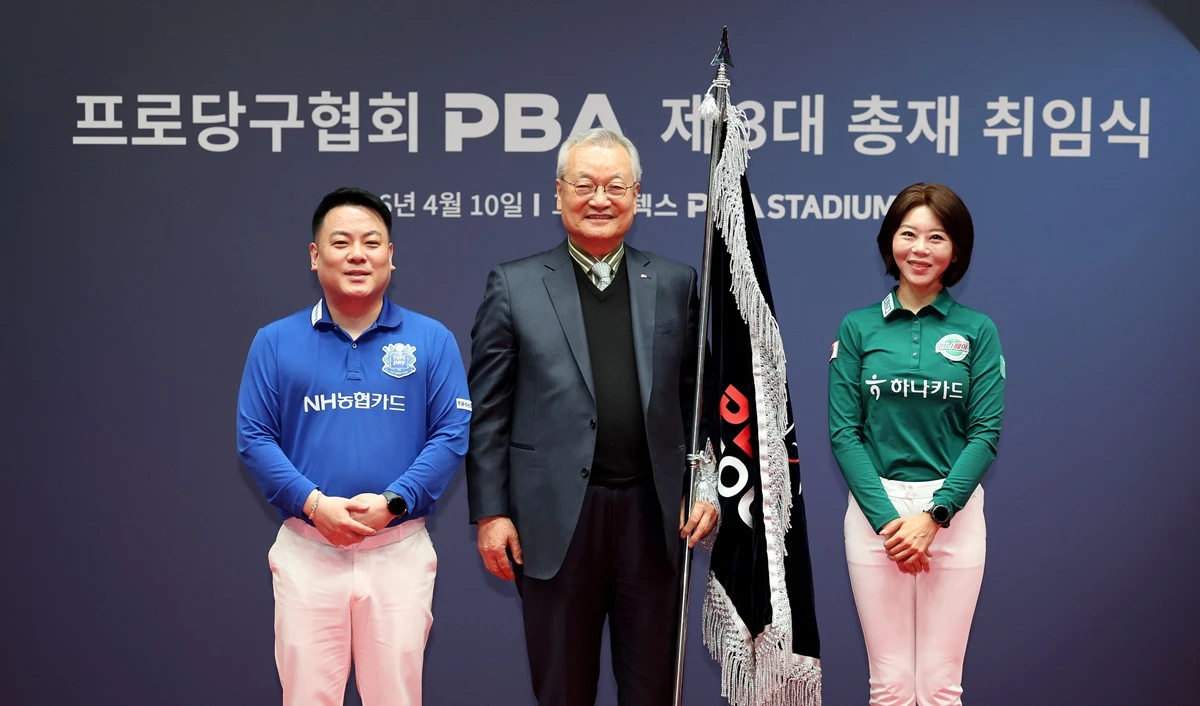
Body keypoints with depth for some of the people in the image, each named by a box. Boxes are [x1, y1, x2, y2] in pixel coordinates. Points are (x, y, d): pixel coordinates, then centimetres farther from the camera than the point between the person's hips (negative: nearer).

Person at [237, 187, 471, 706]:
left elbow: (452, 434, -1)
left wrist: (392, 501, -14)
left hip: (400, 547, 0)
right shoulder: (275, 342, 6)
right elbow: (253, 436, 1)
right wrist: (314, 504, -12)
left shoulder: (431, 341, 5)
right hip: (305, 547, 0)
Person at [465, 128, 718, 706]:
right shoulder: (514, 286, 2)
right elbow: (488, 412, 1)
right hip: (555, 519, -1)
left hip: (652, 512, 2)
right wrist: (489, 512, -3)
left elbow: (698, 398, 10)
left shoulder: (675, 284, 8)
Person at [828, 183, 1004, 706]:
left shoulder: (977, 330, 3)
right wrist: (886, 518, -11)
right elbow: (844, 431, 0)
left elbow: (985, 432, -2)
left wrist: (933, 515, -13)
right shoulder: (858, 328, 4)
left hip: (954, 510, 0)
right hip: (874, 507, 0)